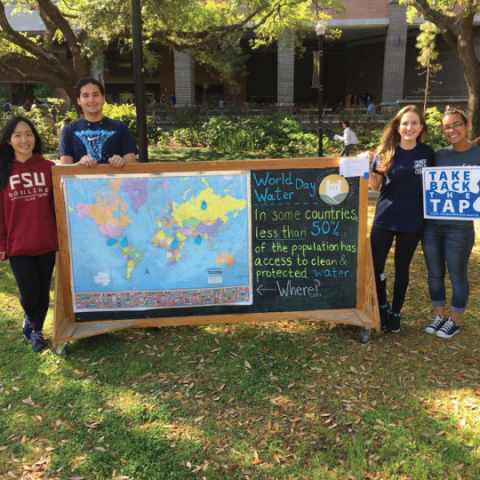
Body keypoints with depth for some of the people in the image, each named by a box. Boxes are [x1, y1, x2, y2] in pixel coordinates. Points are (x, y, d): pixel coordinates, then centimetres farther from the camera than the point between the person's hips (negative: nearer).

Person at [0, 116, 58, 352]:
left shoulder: (48, 167, -1)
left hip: (46, 242, 1)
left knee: (43, 291, 11)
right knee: (29, 293, -1)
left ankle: (37, 330, 35)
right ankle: (29, 318, 33)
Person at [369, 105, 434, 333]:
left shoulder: (427, 153, -1)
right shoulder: (386, 152, -3)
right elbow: (375, 184, 1)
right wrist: (366, 169, -19)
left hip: (412, 221, 0)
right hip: (385, 218, 0)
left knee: (402, 267, 10)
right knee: (375, 264, -2)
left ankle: (396, 312, 26)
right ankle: (382, 306, 22)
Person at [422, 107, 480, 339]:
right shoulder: (439, 155, 7)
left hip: (459, 227, -4)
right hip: (431, 224, 4)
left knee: (457, 275, 7)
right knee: (435, 274, 13)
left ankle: (454, 321, 24)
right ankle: (440, 316, 29)